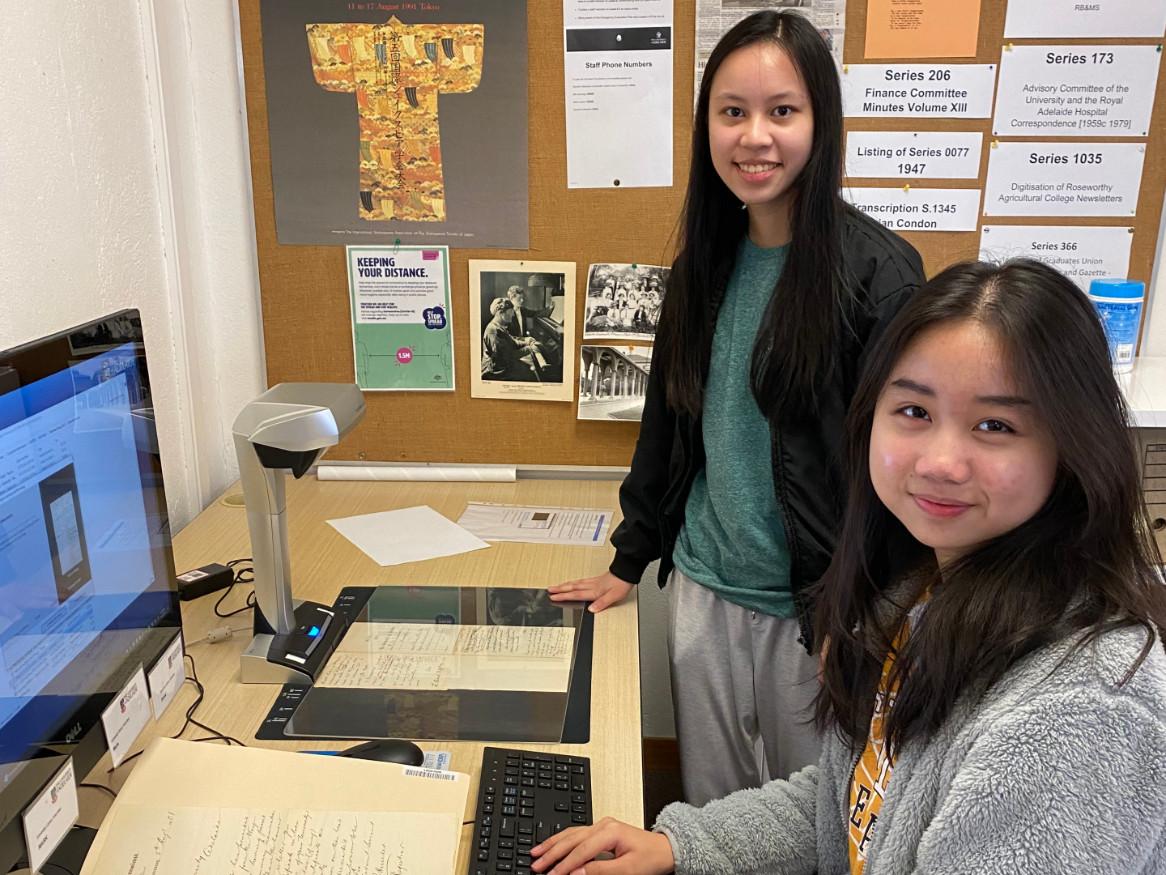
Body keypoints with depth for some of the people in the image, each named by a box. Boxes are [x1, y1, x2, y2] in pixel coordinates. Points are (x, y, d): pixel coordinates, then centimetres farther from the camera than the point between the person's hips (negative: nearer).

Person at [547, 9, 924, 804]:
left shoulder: (878, 273, -14)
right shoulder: (707, 261, 4)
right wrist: (629, 559, 14)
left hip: (812, 606, -5)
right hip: (703, 589, 5)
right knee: (711, 806, 19)